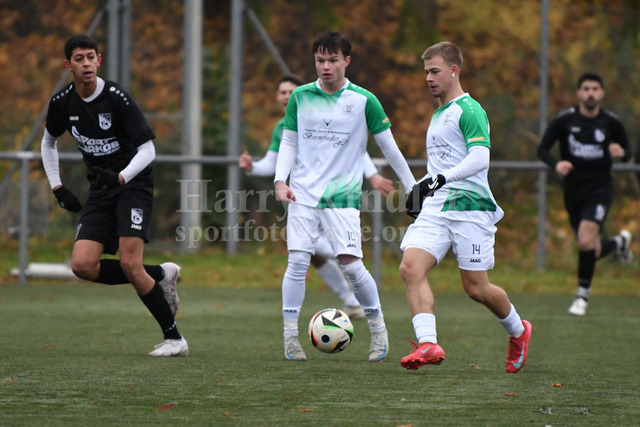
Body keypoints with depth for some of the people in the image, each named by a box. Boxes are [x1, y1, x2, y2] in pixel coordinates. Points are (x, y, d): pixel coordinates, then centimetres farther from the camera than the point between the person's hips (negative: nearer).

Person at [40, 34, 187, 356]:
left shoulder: (117, 97, -15)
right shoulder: (62, 103, 1)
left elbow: (147, 150, -15)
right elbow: (49, 142, 21)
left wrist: (120, 177, -31)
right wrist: (57, 188, 14)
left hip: (134, 184, -5)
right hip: (100, 191, 6)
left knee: (130, 264, -20)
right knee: (82, 265, -12)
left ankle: (174, 338, -8)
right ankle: (160, 275, 7)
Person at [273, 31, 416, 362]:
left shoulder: (364, 101, -2)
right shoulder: (300, 97, 5)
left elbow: (389, 147, 5)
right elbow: (288, 142, 12)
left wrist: (412, 187, 9)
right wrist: (280, 180, -3)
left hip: (343, 194, -2)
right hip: (303, 193, 2)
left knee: (351, 265, -10)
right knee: (297, 261, -8)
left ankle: (378, 328, 10)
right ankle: (290, 337, 0)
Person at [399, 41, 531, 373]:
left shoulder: (469, 110, -8)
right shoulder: (437, 115, 21)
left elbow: (480, 159, -20)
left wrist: (442, 178, -29)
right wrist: (421, 191, 21)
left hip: (470, 208, -8)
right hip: (435, 209, 8)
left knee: (476, 288, -1)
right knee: (411, 268, -16)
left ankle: (518, 331, 27)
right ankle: (428, 344, -25)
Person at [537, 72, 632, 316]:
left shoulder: (611, 122, -2)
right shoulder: (564, 120, -4)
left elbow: (627, 154, 10)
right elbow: (542, 149, -3)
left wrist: (622, 153, -15)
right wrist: (556, 164, -24)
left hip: (600, 189, -2)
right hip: (573, 192, 2)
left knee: (586, 240, -24)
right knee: (592, 252, 8)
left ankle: (582, 295, -7)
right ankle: (619, 242, 44)